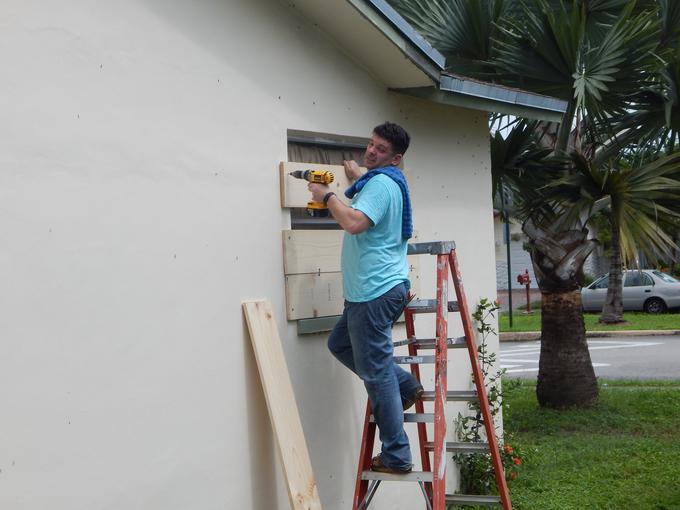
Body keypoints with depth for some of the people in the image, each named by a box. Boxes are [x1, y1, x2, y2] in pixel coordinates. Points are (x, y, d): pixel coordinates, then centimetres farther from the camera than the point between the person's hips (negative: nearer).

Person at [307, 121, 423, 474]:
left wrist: (327, 197, -15)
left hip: (375, 291, -11)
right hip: (373, 289, 11)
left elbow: (354, 222, -30)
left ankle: (396, 456, 0)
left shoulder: (379, 183, -13)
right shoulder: (388, 182, 18)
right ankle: (404, 385, 18)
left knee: (376, 371, -6)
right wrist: (357, 178, 50)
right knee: (340, 344, 23)